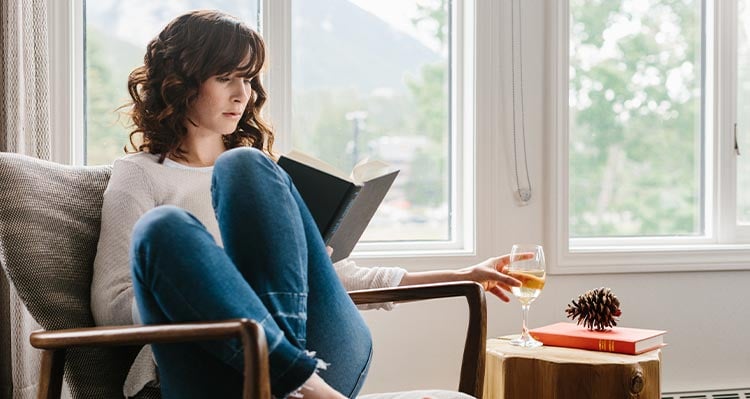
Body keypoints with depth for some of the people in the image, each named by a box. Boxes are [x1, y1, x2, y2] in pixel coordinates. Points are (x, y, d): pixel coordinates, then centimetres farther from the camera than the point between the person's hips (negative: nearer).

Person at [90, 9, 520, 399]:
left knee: (246, 169, -17)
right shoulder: (140, 175, 16)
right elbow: (112, 306, 5)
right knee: (162, 230, -29)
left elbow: (341, 275, 28)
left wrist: (463, 276, 23)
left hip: (324, 358, 3)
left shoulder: (258, 170, 30)